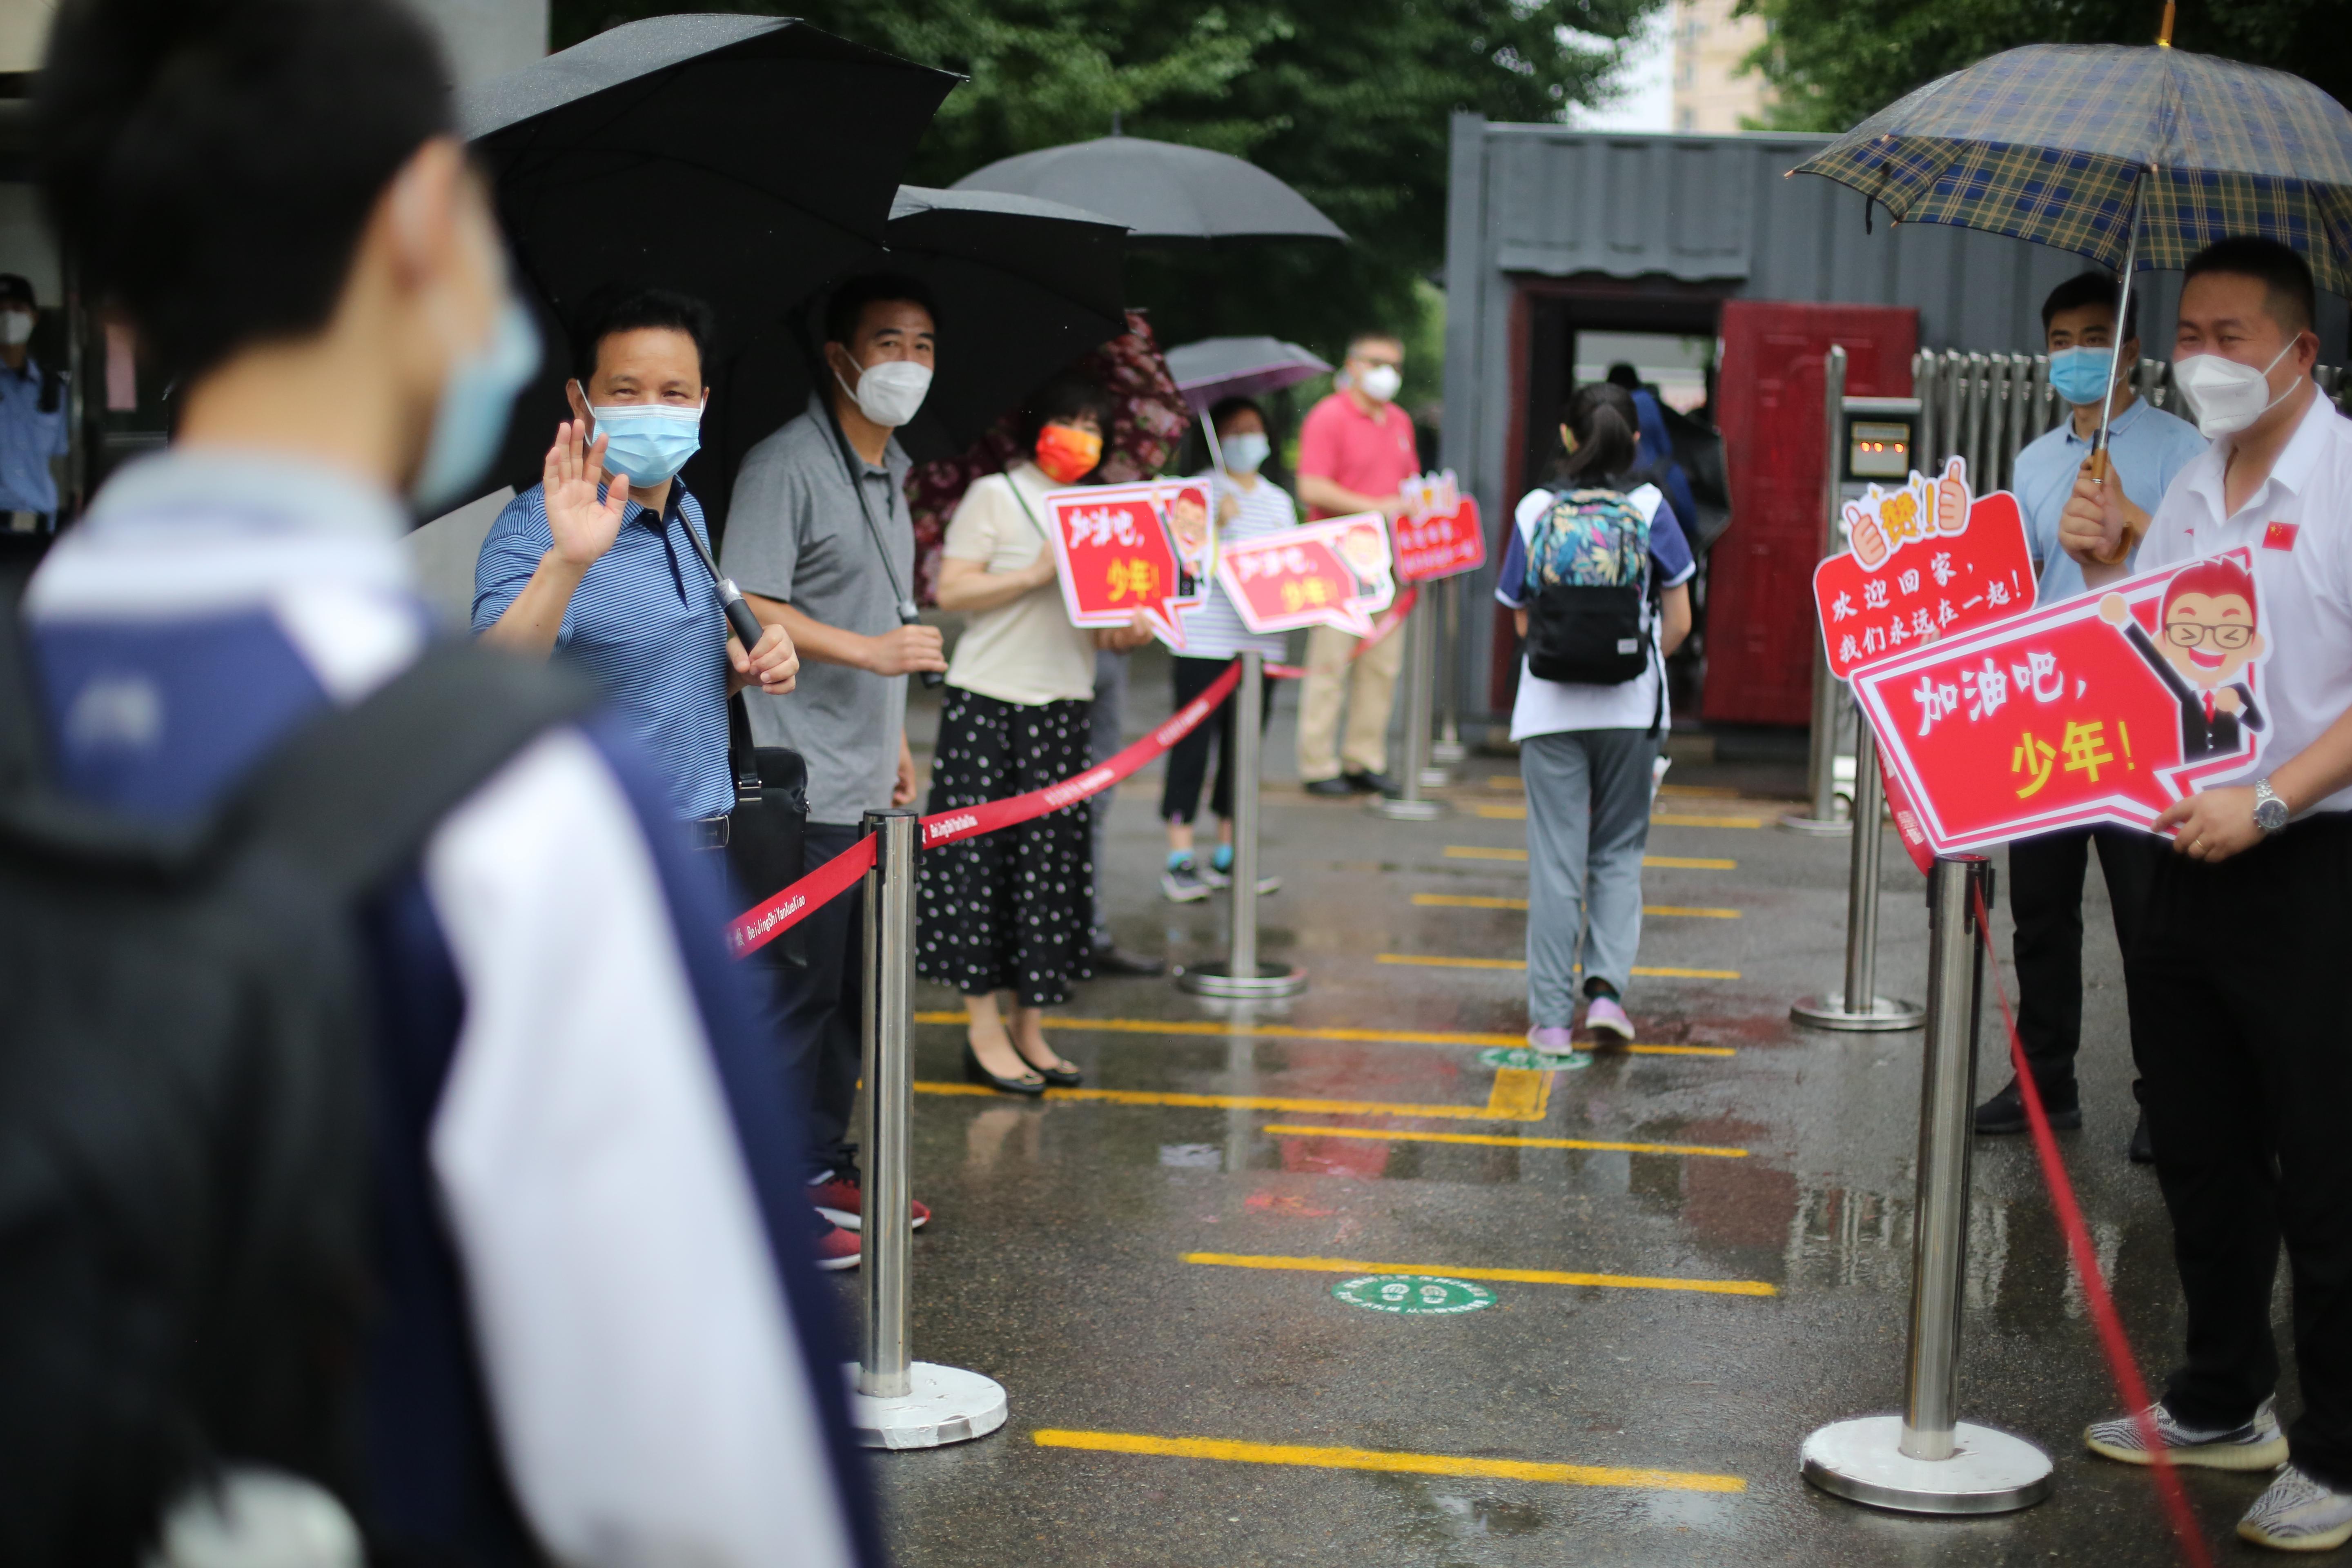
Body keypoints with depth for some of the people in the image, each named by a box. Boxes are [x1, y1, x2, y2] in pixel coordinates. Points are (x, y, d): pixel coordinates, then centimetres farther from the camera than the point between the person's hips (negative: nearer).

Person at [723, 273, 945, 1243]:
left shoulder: (891, 472, 17)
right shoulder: (786, 465, -12)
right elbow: (749, 611, -20)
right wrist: (871, 651, -24)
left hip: (868, 787, 9)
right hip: (803, 790, -9)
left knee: (852, 991, 14)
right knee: (796, 990, -4)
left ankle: (825, 1167, 25)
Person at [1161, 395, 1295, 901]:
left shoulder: (1279, 501, 16)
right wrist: (1217, 523, -22)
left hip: (1259, 640, 5)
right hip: (1204, 637, -5)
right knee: (1194, 742, -4)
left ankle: (1227, 856, 17)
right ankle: (1180, 858, 0)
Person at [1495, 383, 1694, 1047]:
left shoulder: (1536, 511, -1)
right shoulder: (1649, 509, -2)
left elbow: (1523, 622, 4)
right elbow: (1678, 625, 1)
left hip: (1550, 709, 0)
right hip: (1630, 708, 0)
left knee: (1556, 860, 5)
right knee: (1619, 851, 14)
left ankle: (1553, 1017, 6)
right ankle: (1606, 986, -2)